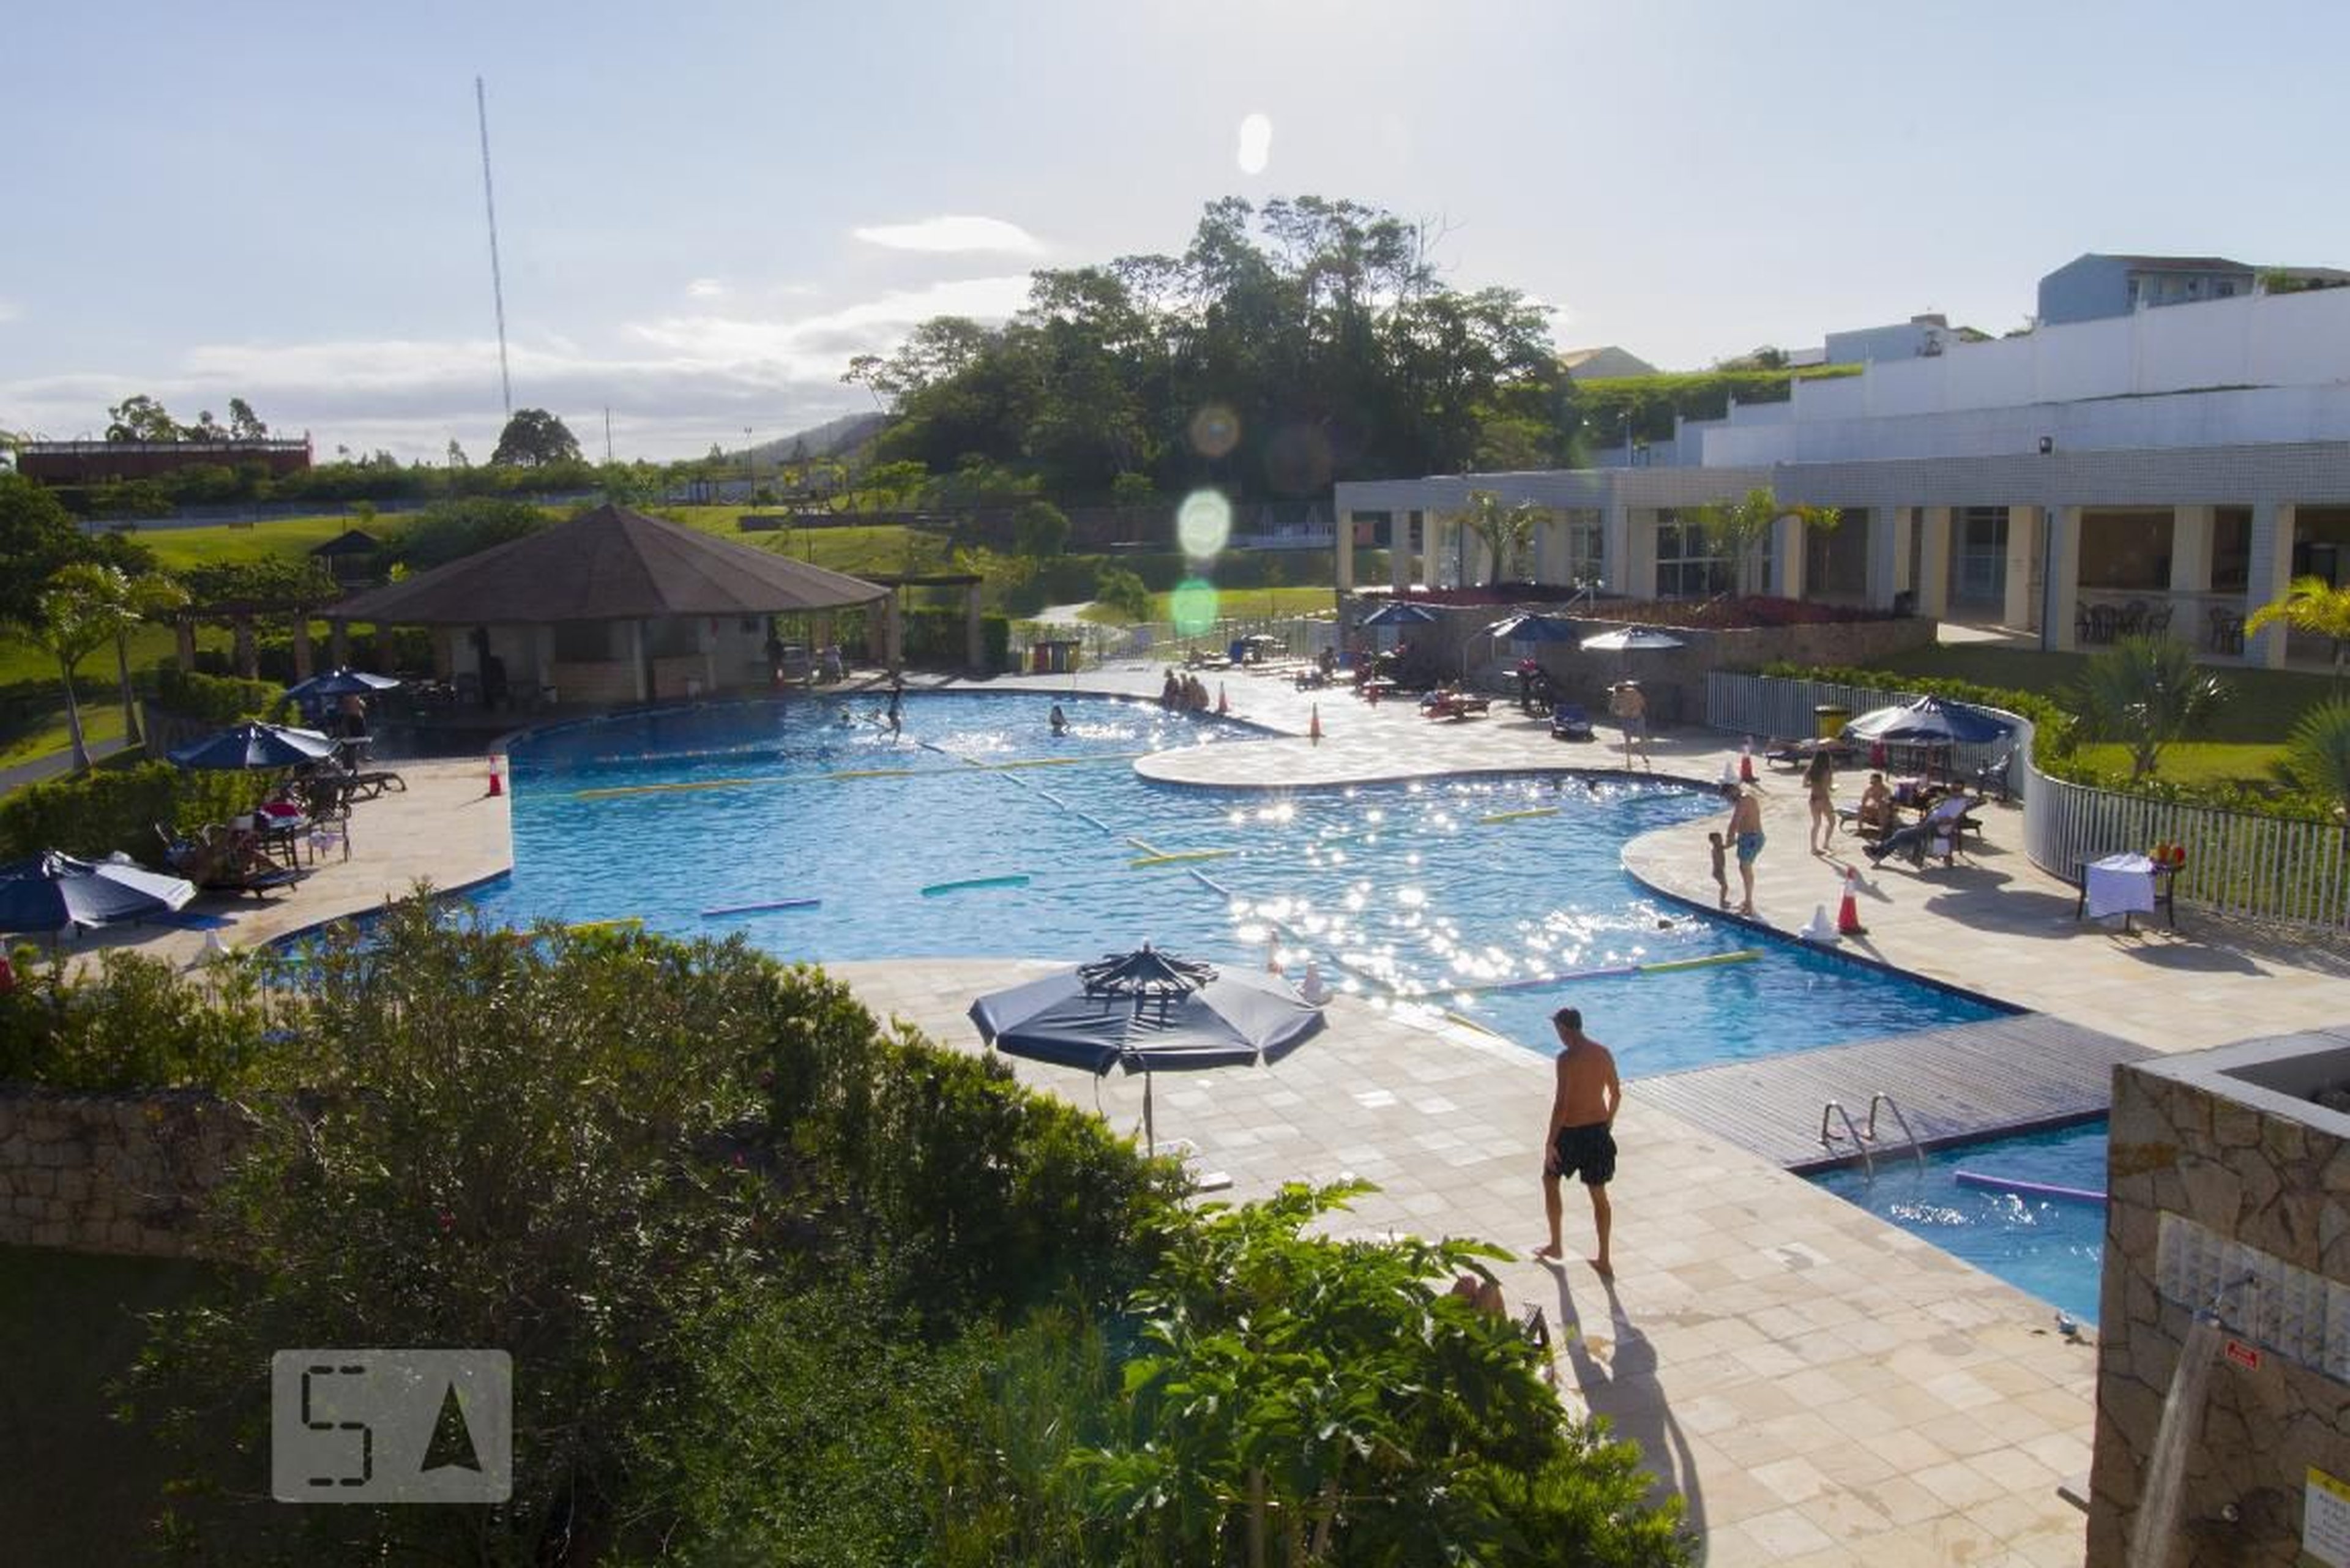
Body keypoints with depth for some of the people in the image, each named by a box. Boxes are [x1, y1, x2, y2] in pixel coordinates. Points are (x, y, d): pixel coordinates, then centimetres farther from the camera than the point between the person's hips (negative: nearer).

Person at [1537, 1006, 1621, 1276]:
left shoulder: (1567, 1058, -19)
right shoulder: (1603, 1052, 2)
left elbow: (1561, 1104, -21)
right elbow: (1616, 1094, 11)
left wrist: (1550, 1143, -14)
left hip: (1572, 1132, -6)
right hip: (1599, 1130, 6)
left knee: (1550, 1180, 18)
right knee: (1599, 1194, 13)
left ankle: (1556, 1246, 27)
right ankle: (1604, 1259, 17)